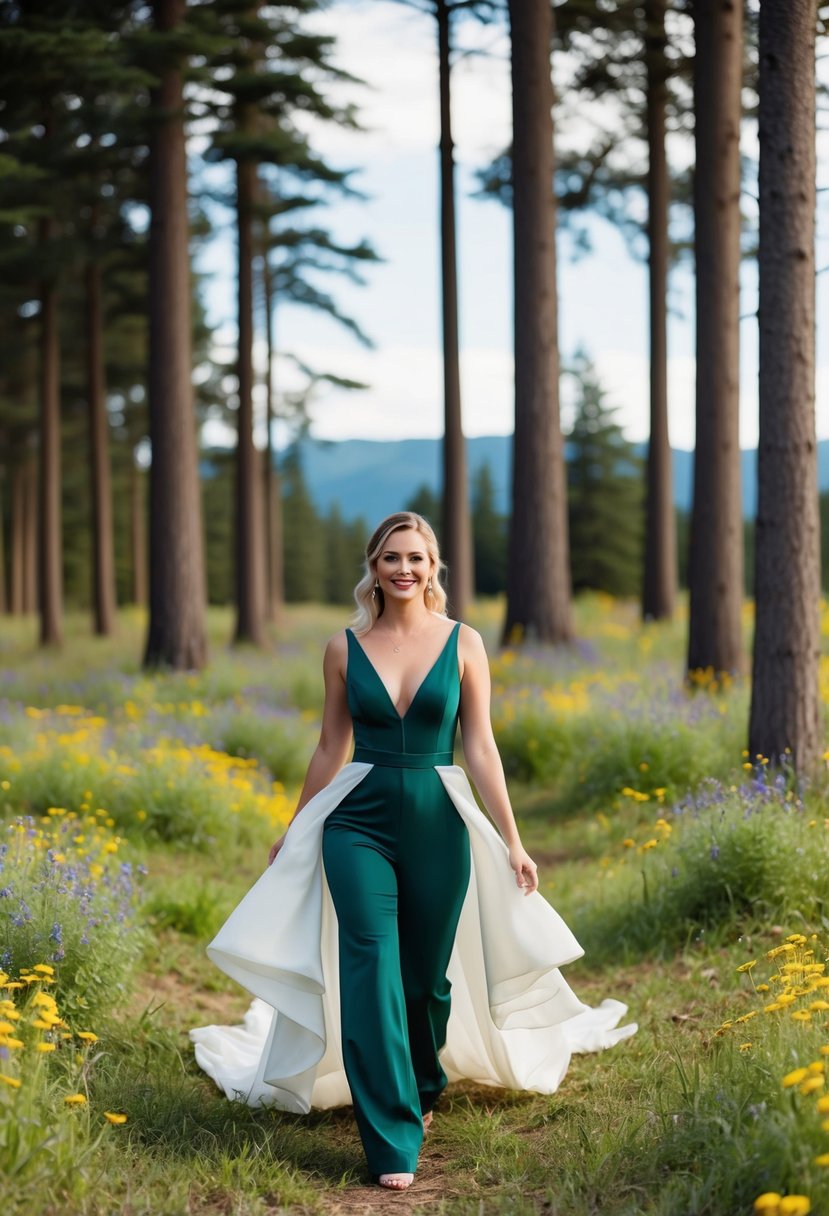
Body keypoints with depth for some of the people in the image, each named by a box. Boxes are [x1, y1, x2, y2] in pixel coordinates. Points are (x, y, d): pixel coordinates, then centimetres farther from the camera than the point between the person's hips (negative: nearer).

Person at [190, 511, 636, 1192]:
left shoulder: (464, 643, 1)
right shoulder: (345, 649, 3)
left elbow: (480, 746, 1)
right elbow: (331, 749, 11)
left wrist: (511, 840, -4)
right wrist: (291, 836, 17)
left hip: (437, 823, 0)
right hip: (359, 821, 0)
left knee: (427, 976, 9)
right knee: (370, 969, -13)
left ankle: (424, 1089, 40)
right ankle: (393, 1142, -10)